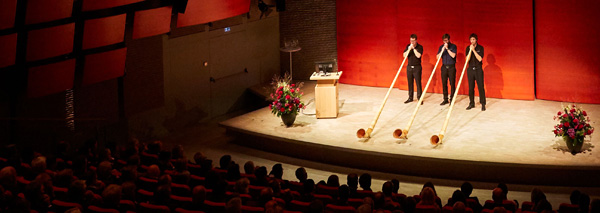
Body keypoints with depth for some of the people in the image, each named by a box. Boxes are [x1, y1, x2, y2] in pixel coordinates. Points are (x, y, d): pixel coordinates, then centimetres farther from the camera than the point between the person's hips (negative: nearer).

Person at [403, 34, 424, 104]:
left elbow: (418, 55, -18)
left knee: (418, 83, -5)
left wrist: (413, 48, -18)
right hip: (409, 67, 4)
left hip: (417, 67, -4)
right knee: (410, 83, 7)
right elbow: (404, 55, -2)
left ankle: (419, 98, -2)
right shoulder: (408, 46, 6)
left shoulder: (420, 47, -5)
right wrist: (409, 49, -16)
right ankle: (410, 98, 13)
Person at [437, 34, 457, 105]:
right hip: (444, 67, 3)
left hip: (451, 67, -3)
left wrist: (447, 48, -14)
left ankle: (452, 99, 3)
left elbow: (453, 55, -14)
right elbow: (438, 57, 2)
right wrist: (442, 50, -11)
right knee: (444, 84, 3)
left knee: (452, 84, -2)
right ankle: (445, 99, 10)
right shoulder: (441, 47, 9)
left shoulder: (453, 46, -2)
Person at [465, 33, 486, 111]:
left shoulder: (480, 48, -4)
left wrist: (474, 50, -18)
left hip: (478, 69, -3)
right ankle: (471, 103, 14)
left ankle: (483, 104, 1)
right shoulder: (468, 48, 4)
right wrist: (470, 50, -15)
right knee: (471, 87, 5)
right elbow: (467, 59, -4)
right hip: (470, 69, 3)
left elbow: (480, 59, -14)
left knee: (481, 87, -4)